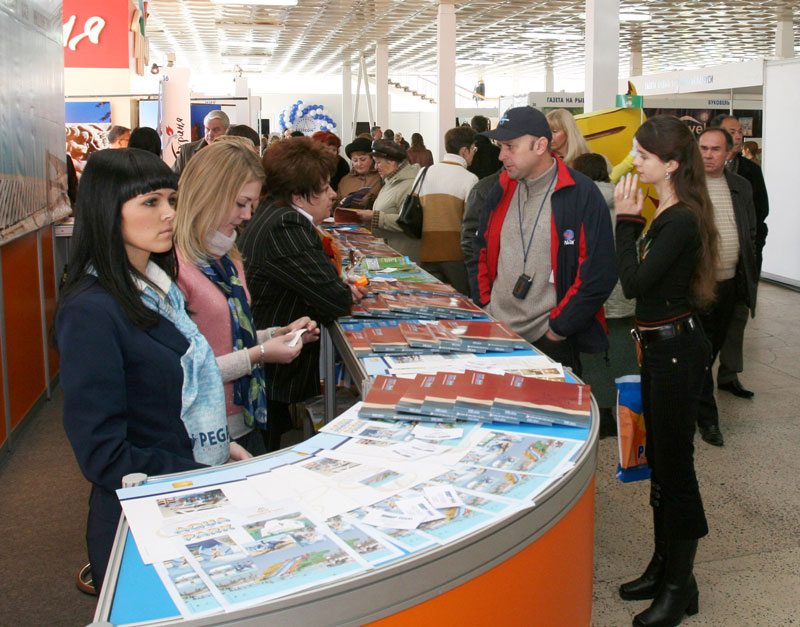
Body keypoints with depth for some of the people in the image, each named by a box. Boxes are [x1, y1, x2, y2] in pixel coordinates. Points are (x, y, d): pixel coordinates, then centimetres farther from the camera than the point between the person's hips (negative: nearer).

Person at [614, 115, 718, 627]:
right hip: (660, 346, 10)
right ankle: (663, 567, 32)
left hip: (676, 348, -10)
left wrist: (627, 221, -17)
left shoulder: (682, 220, -19)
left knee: (674, 467, 0)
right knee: (660, 462, 17)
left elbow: (634, 282, -24)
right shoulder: (667, 214, 10)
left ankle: (680, 586, 15)